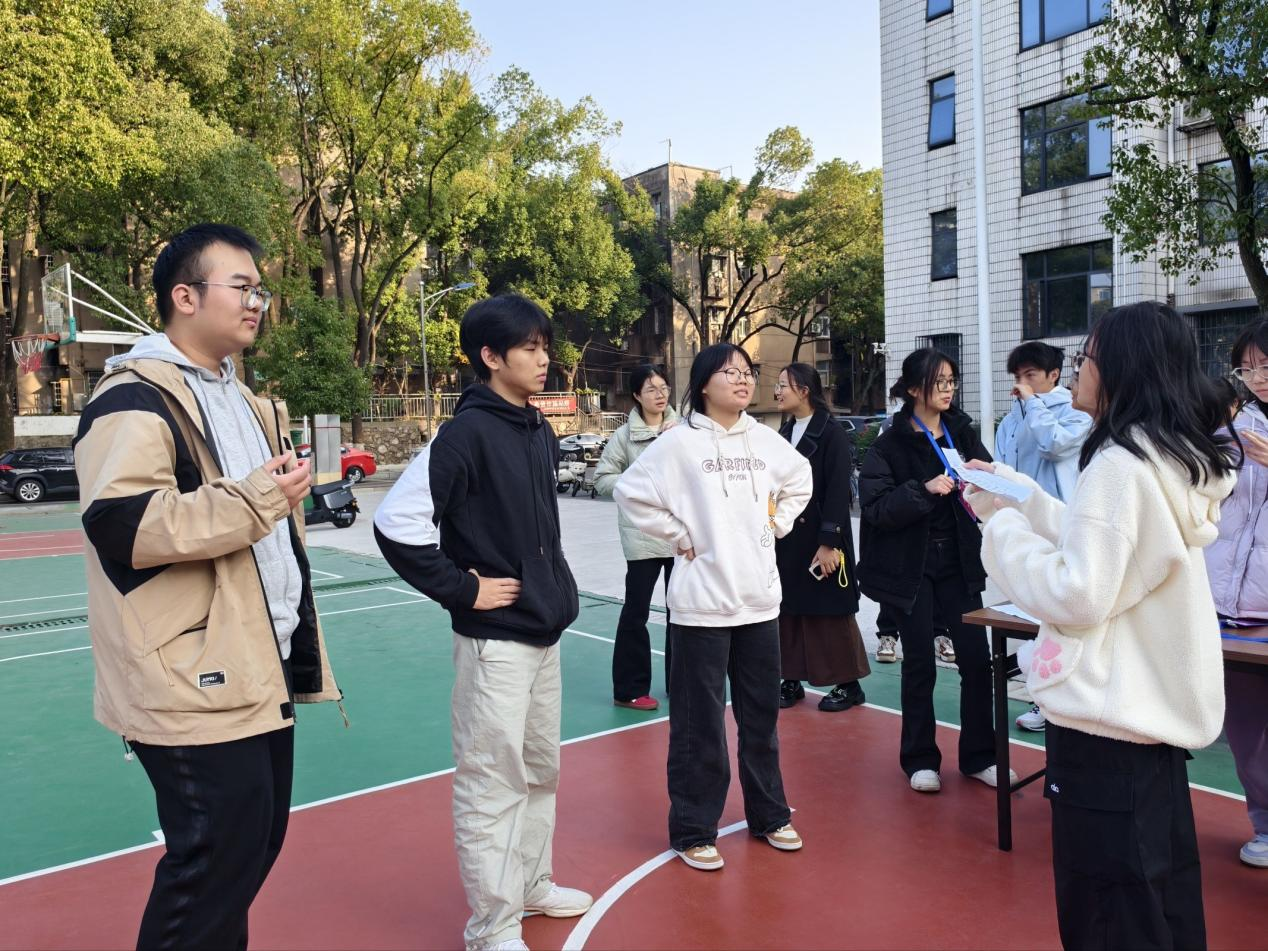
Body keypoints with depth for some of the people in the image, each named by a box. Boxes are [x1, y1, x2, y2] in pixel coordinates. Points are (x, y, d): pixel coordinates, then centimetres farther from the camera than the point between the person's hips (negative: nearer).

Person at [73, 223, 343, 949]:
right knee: (217, 861, -1)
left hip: (260, 670, 9)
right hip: (196, 682, -9)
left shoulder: (242, 399, 17)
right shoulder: (135, 400, -13)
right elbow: (121, 524, -25)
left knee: (255, 845, 18)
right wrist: (256, 498, -23)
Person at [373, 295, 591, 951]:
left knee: (540, 771, 20)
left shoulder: (540, 433, 8)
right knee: (492, 781, 4)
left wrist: (555, 585, 12)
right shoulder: (468, 433, -17)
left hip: (546, 632, 8)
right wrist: (462, 589, -16)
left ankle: (530, 885, 39)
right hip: (495, 639, -8)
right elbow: (397, 524, -22)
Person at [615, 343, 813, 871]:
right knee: (699, 724, 3)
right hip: (702, 600, -5)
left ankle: (769, 815, 35)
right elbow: (631, 492, -9)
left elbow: (800, 480, 23)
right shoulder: (680, 441, -9)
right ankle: (693, 831, 19)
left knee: (762, 717, 17)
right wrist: (679, 536, -8)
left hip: (760, 597, 5)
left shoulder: (765, 440, 6)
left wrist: (777, 524, 11)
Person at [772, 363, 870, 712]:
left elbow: (839, 492, -15)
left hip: (820, 539, -6)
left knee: (831, 613, 2)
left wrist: (829, 542, -19)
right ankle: (792, 680, 20)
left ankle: (848, 684, 15)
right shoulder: (783, 434, 11)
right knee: (788, 611, 9)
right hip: (785, 539, 7)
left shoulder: (832, 434, -10)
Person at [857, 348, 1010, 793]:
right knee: (920, 662, 5)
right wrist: (923, 490, -27)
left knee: (976, 657, 1)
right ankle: (920, 759, 21)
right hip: (910, 566, -3)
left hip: (957, 561, 4)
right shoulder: (891, 444, -7)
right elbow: (875, 506, -15)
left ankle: (978, 756, 18)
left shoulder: (963, 432, 5)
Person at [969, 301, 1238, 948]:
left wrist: (1001, 524, -11)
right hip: (1158, 706, 10)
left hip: (1107, 723, -10)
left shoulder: (1119, 465, -20)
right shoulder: (1179, 460, 8)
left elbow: (1076, 596, -22)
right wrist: (1014, 492, 16)